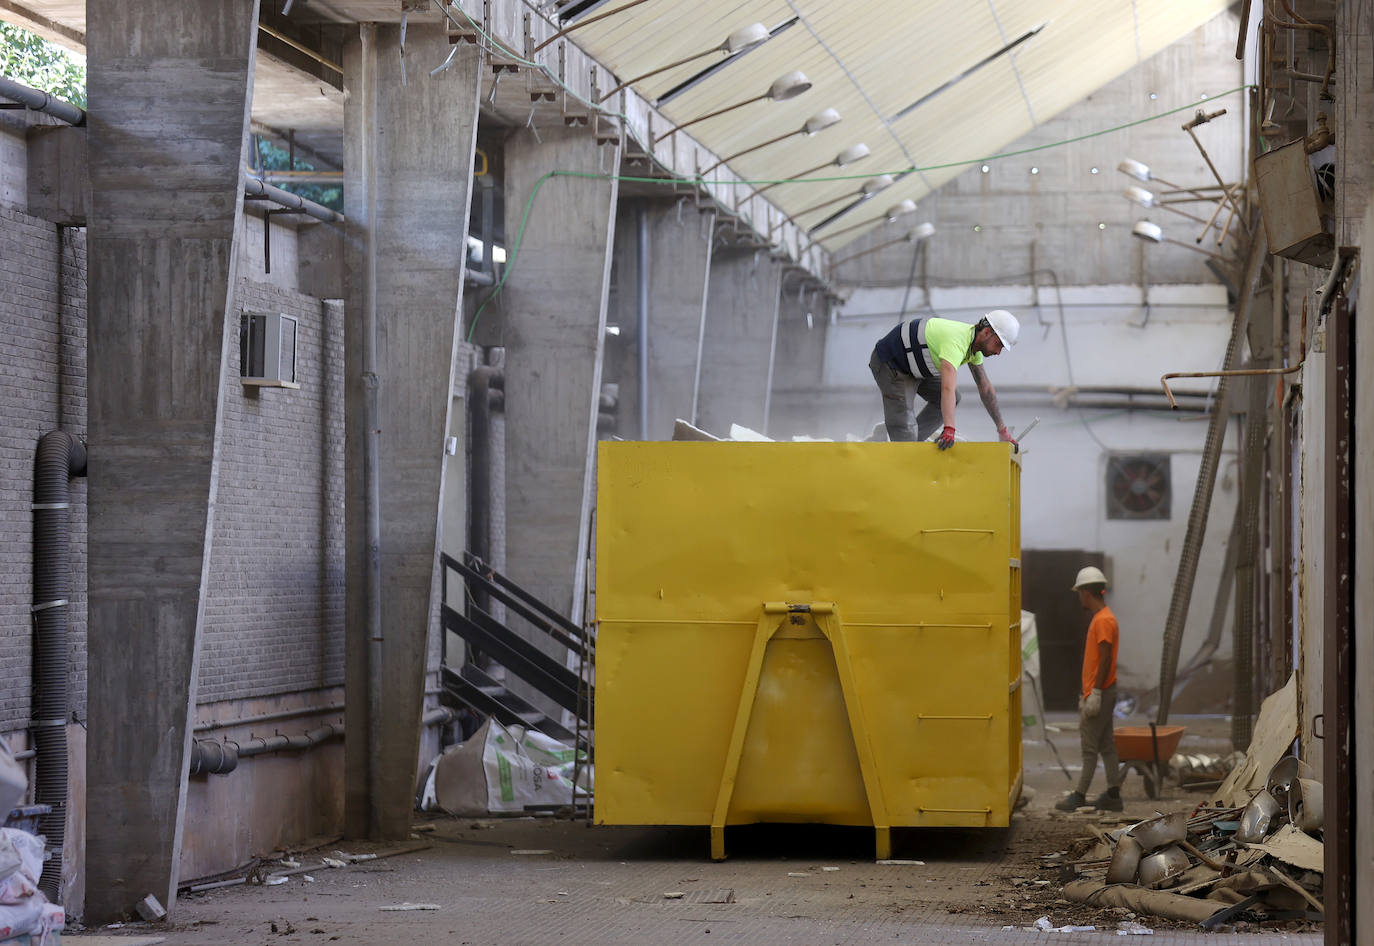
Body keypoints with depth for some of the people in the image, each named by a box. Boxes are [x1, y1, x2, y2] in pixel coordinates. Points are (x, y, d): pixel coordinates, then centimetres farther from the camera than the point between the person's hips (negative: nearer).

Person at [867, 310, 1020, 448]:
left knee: (952, 400, 12)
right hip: (889, 364, -10)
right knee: (901, 426, -17)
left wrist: (1002, 430, 9)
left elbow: (985, 389, 7)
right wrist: (949, 430, -60)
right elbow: (947, 388, -49)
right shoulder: (956, 342, -35)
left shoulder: (973, 344, -3)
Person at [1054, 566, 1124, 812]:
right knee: (1106, 745, 10)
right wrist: (1087, 694, 22)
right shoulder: (1100, 618, 16)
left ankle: (1079, 796, -5)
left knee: (1090, 746, -7)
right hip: (1098, 692, 10)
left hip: (1099, 693, -10)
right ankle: (1113, 795, 12)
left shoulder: (1103, 620, -16)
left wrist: (1095, 694, -23)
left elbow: (1105, 659, -21)